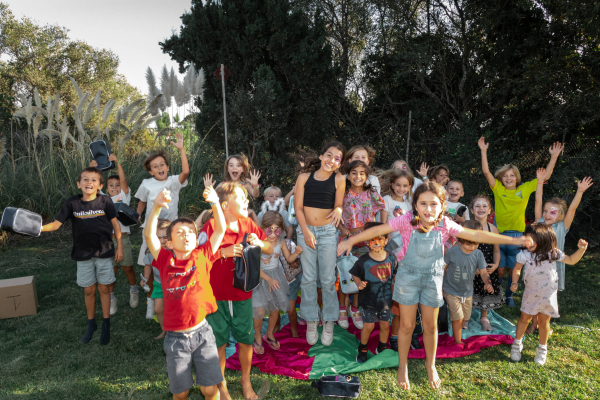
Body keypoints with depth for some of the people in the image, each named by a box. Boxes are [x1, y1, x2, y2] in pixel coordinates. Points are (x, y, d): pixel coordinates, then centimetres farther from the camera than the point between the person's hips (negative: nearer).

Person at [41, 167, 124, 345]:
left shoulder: (105, 201, -9)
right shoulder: (72, 203, -6)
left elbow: (115, 224, -1)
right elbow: (56, 224, -8)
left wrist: (119, 247, 0)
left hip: (104, 252, -1)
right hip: (83, 254, 1)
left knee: (104, 289, 8)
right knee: (88, 290, 11)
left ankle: (106, 325, 23)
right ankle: (91, 324, 31)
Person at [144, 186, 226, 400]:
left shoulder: (202, 256, -1)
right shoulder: (165, 260, -3)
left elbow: (221, 230, -6)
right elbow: (149, 234, -13)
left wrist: (214, 203, -19)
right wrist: (157, 207, -27)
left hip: (202, 332, 0)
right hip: (176, 337, 0)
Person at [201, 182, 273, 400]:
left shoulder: (248, 224, 0)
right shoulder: (211, 227, -14)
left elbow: (270, 250, 8)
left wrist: (259, 243, -13)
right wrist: (224, 252, -26)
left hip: (242, 294, 4)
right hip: (217, 296, -3)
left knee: (246, 340, 13)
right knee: (219, 342, 12)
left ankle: (246, 380, 37)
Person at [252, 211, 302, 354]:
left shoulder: (281, 241, -10)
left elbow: (289, 259, 2)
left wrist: (297, 253, -18)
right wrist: (268, 279, -27)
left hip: (276, 274, 4)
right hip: (260, 276, -4)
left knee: (276, 308, 11)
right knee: (260, 310, -7)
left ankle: (269, 334, 39)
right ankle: (257, 336, 24)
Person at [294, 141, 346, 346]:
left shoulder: (339, 180, -4)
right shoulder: (304, 177, -2)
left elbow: (339, 204, 2)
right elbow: (298, 206, -2)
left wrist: (338, 210, -20)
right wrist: (306, 231, -8)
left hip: (328, 231, -1)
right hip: (305, 231, 1)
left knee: (328, 280, 5)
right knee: (308, 279, 9)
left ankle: (329, 322, 21)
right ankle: (311, 321, 24)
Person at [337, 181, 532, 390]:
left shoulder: (444, 225, -13)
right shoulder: (407, 220, -20)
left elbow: (476, 235, -7)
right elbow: (378, 230, -17)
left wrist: (513, 240, -5)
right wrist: (351, 241, -20)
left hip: (432, 278, 2)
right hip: (408, 277, -2)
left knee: (430, 326, 15)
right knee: (407, 325, 9)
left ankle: (430, 364, 41)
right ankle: (402, 366, 33)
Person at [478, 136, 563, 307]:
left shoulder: (525, 189, 5)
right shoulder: (498, 188, 1)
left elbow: (545, 176, 6)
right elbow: (486, 172, -6)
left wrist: (554, 157, 1)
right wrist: (483, 151, -10)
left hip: (517, 235, 1)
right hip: (499, 234, -1)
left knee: (513, 269, 11)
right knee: (499, 268, 4)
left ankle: (509, 295, 28)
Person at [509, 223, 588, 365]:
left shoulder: (553, 253, -12)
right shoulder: (525, 255, -16)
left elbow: (571, 260, 3)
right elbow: (517, 269, -2)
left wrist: (581, 249, -10)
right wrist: (515, 283, -14)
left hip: (548, 294, 1)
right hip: (531, 293, 0)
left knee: (544, 321, 12)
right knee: (524, 318, 9)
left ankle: (542, 349, 32)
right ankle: (517, 344, 28)